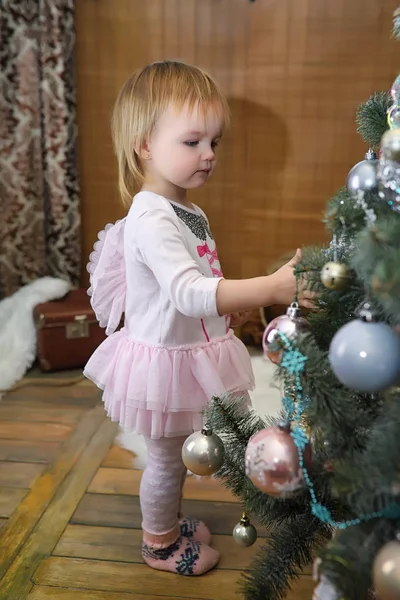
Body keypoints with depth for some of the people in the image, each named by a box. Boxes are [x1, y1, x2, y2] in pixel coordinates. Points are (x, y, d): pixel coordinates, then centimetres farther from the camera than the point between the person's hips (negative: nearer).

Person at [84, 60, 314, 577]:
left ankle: (166, 523, 50)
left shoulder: (187, 211, 4)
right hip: (165, 356, -9)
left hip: (194, 351, 9)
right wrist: (269, 287, -48)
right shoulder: (150, 219, -27)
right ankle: (159, 544, 39)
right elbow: (187, 293, -41)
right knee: (167, 457, 13)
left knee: (176, 453, 26)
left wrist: (233, 306, 5)